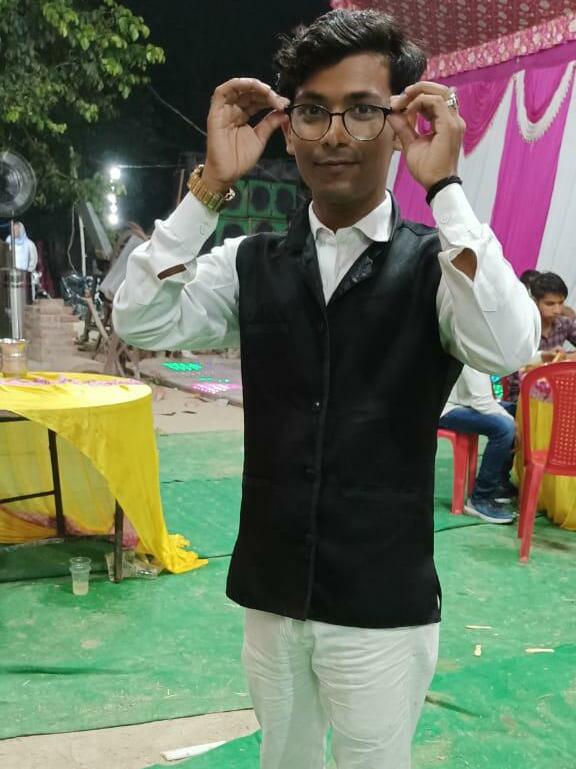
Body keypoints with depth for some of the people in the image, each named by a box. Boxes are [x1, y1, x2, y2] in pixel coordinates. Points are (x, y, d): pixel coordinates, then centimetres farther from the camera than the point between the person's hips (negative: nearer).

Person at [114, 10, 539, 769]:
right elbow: (140, 322, -12)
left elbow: (508, 349, -26)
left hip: (382, 607, -3)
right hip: (270, 596, 3)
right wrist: (212, 184, -16)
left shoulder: (437, 261, -8)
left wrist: (444, 185, -24)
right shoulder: (250, 263, 1)